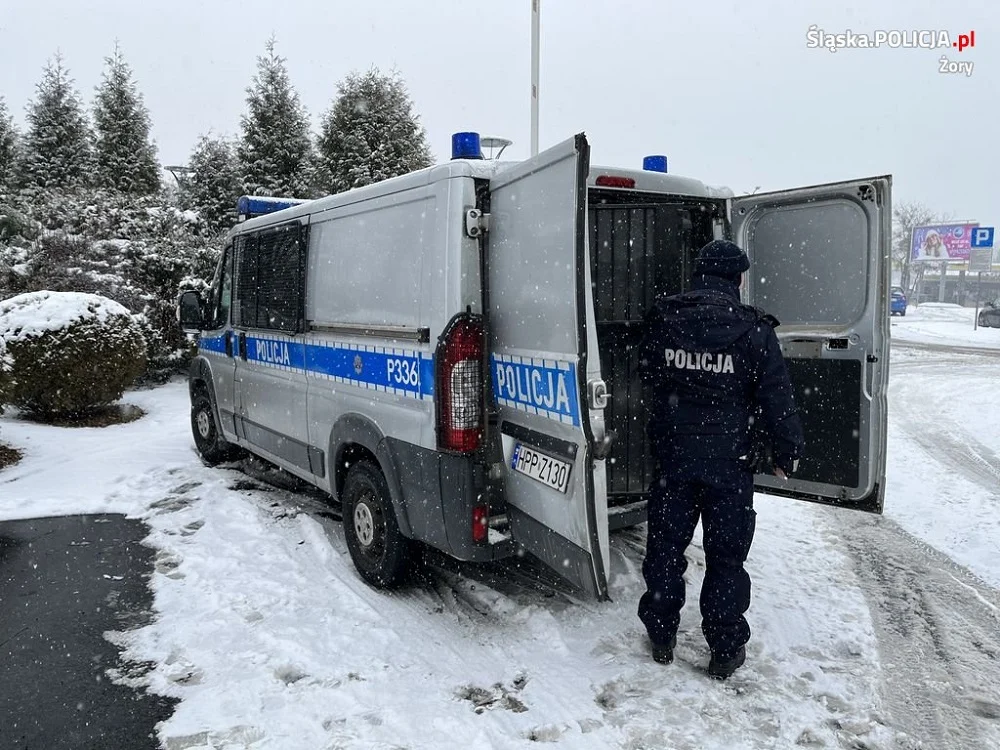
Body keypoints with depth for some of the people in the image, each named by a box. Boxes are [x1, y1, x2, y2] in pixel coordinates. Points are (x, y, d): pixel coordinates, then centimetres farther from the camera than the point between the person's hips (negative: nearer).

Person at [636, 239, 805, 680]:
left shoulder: (662, 321, -1)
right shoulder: (754, 330, -10)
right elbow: (777, 399, -6)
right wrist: (786, 453, 6)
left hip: (672, 457, 2)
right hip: (729, 462, -2)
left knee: (665, 547, 15)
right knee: (725, 556, 9)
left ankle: (662, 638, 27)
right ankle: (726, 651, 20)